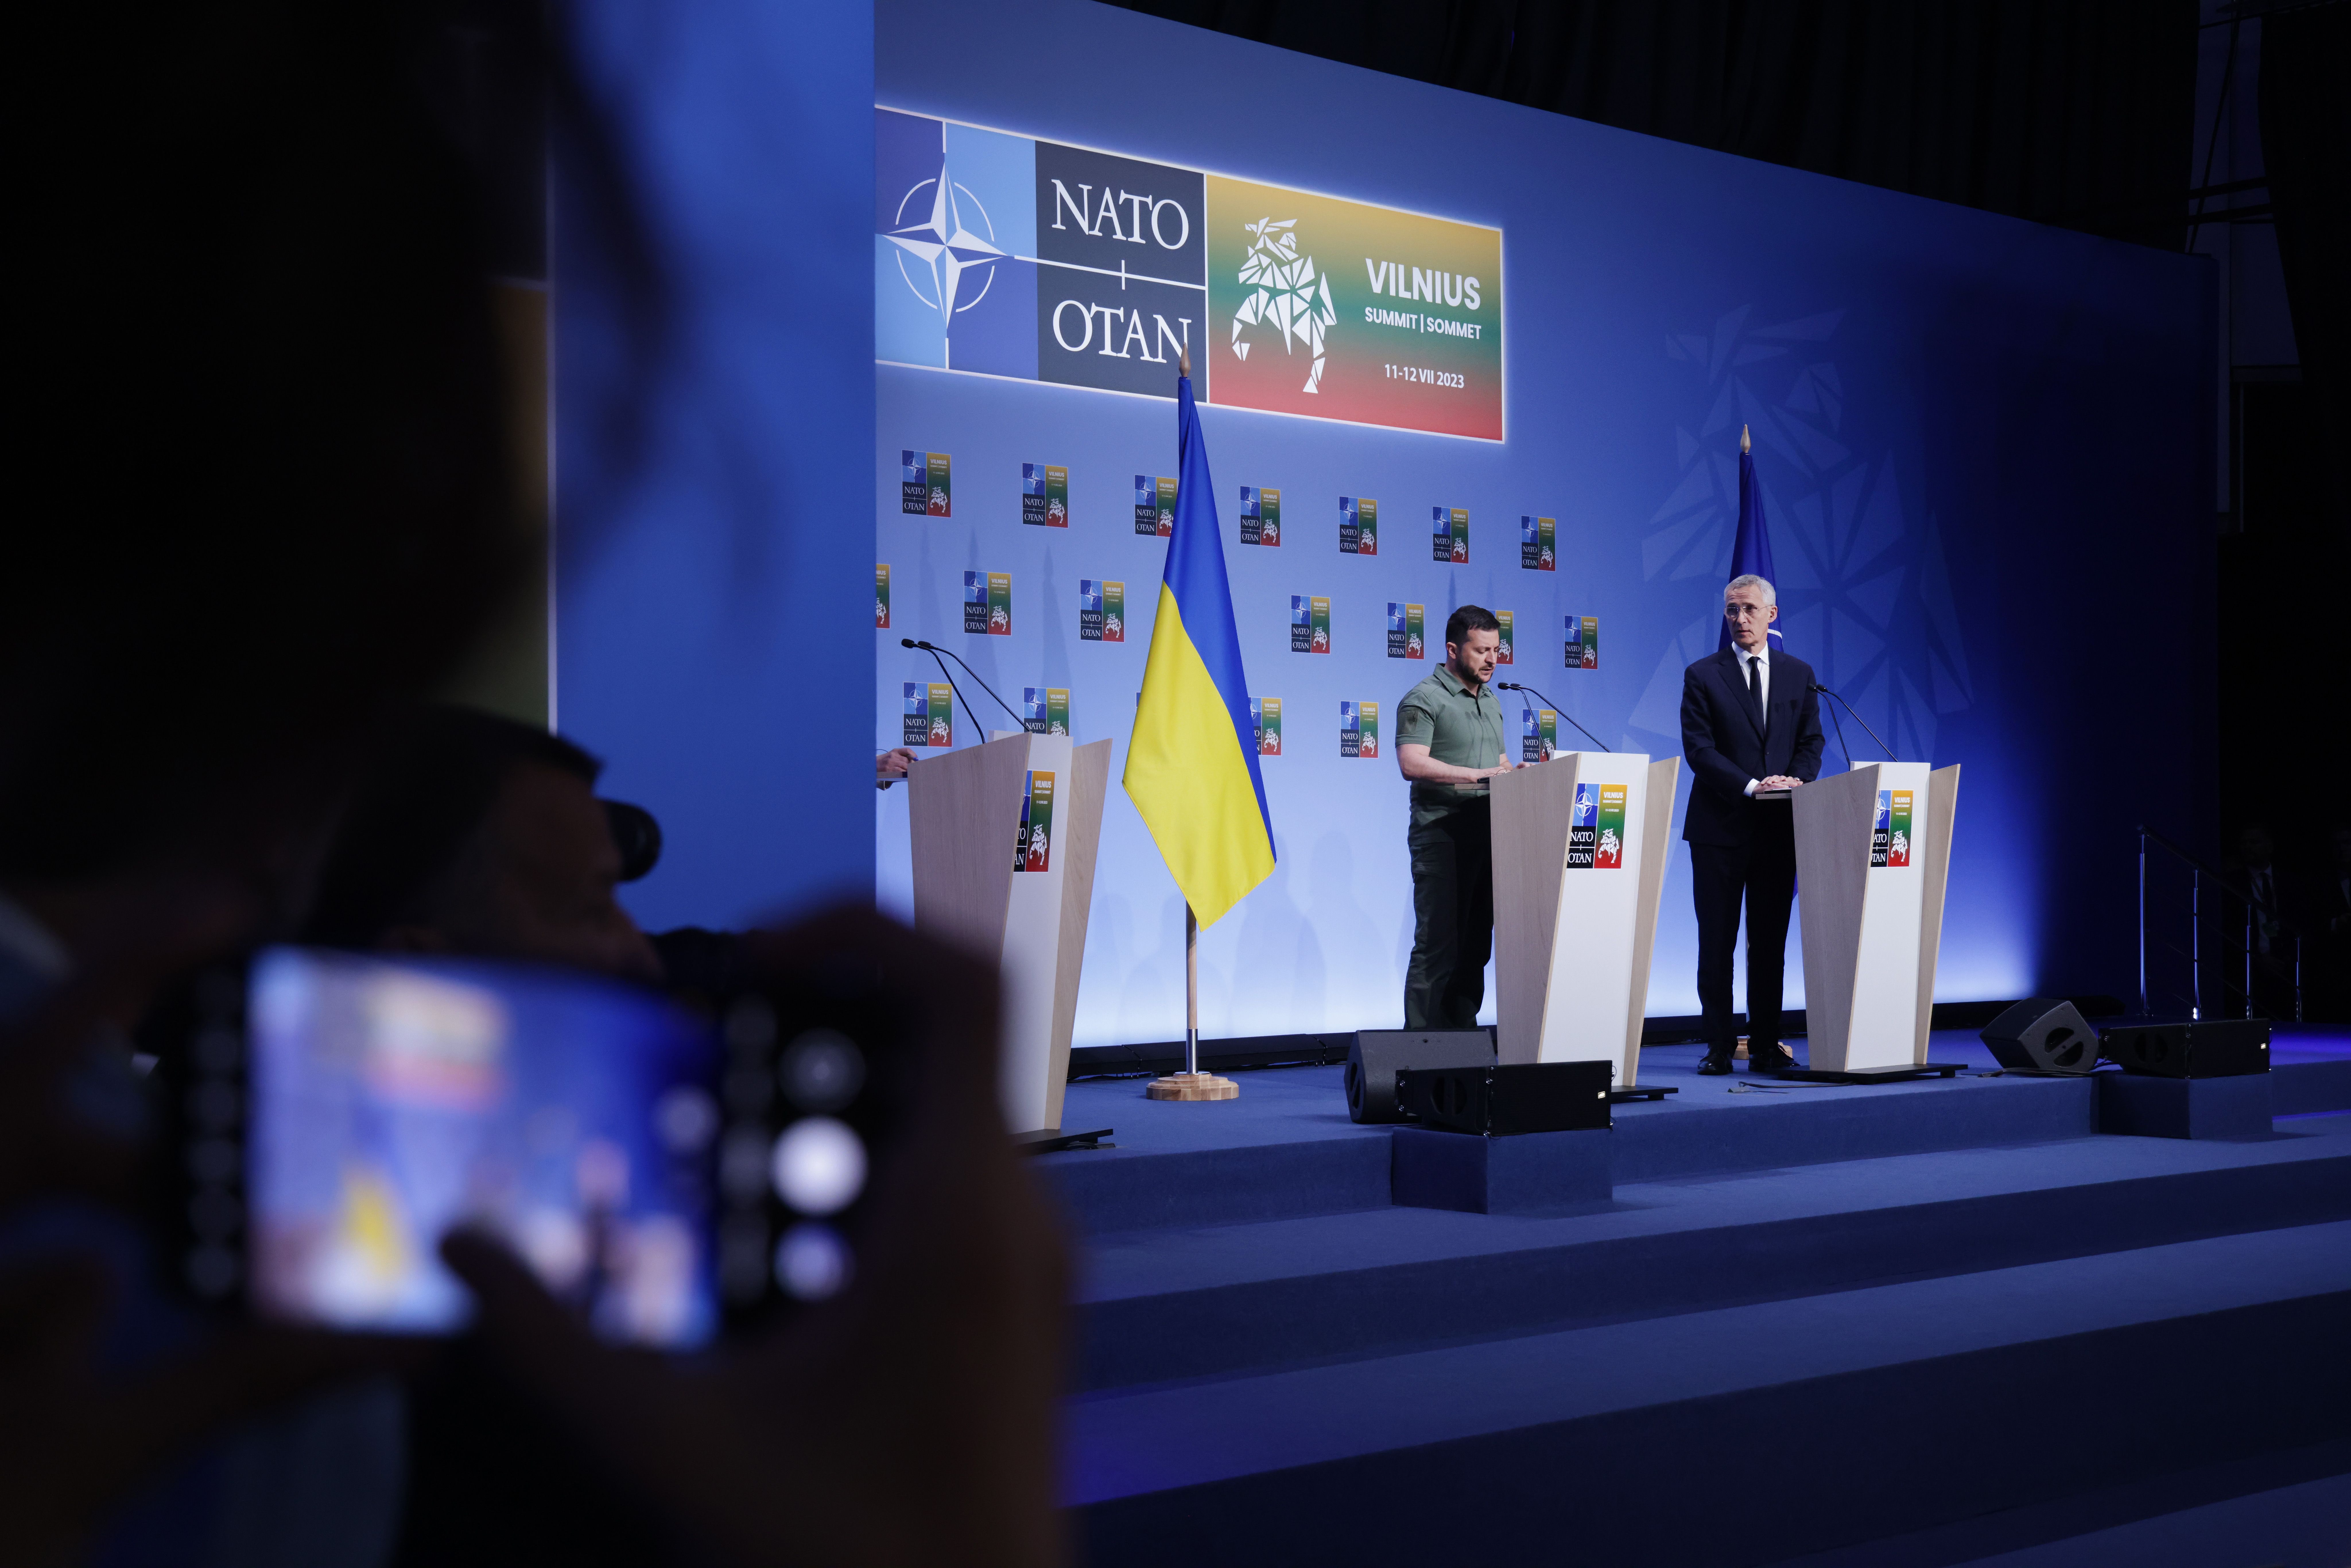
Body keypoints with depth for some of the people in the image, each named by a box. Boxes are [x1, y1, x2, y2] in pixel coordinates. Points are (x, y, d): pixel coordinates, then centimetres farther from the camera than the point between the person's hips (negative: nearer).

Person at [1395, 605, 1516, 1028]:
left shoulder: (1490, 701, 20)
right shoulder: (1424, 700, -7)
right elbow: (1413, 764, -20)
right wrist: (1481, 776, -25)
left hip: (1487, 835, 8)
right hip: (1442, 838, -8)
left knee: (1476, 945, 9)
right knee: (1437, 945, -9)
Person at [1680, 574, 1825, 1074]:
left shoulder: (1799, 674, 11)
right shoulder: (1703, 676, 0)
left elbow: (1811, 742, 10)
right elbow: (1699, 749, -7)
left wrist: (1797, 780, -11)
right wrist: (1751, 786, -18)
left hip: (1778, 826, 3)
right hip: (1721, 827, -2)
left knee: (1771, 942, 6)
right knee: (1717, 942, 1)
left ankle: (1766, 1047, 11)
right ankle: (1719, 1047, 7)